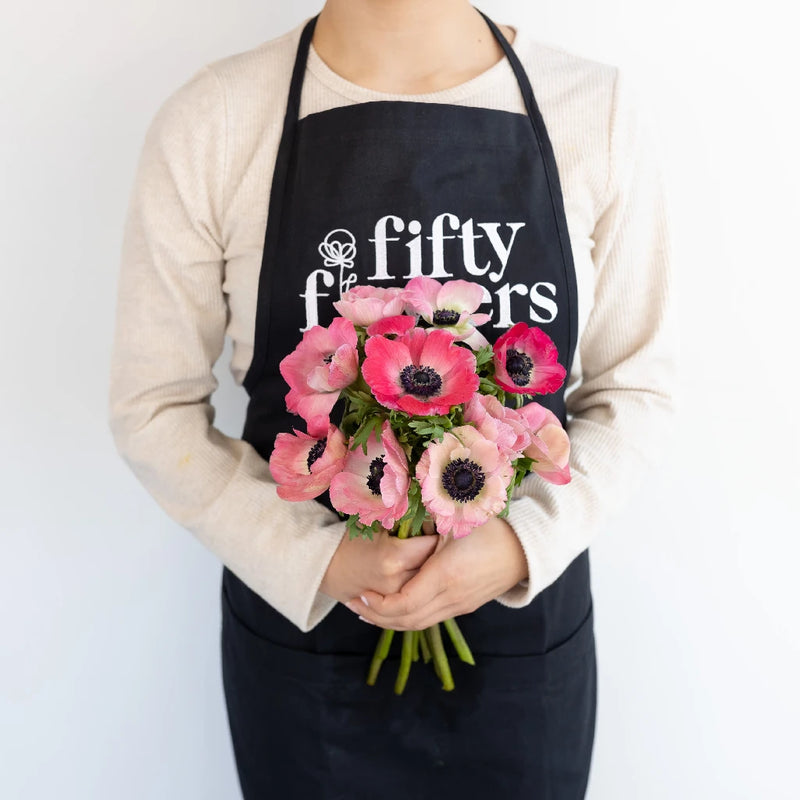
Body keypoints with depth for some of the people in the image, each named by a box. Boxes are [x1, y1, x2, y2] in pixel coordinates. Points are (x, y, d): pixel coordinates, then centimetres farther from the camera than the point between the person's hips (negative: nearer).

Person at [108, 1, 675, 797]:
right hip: (300, 621, 0)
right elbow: (153, 406, -5)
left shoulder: (597, 108, -7)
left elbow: (634, 388, -1)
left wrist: (527, 539, -17)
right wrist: (316, 557, -18)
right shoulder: (210, 120, -11)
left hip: (528, 618, 2)